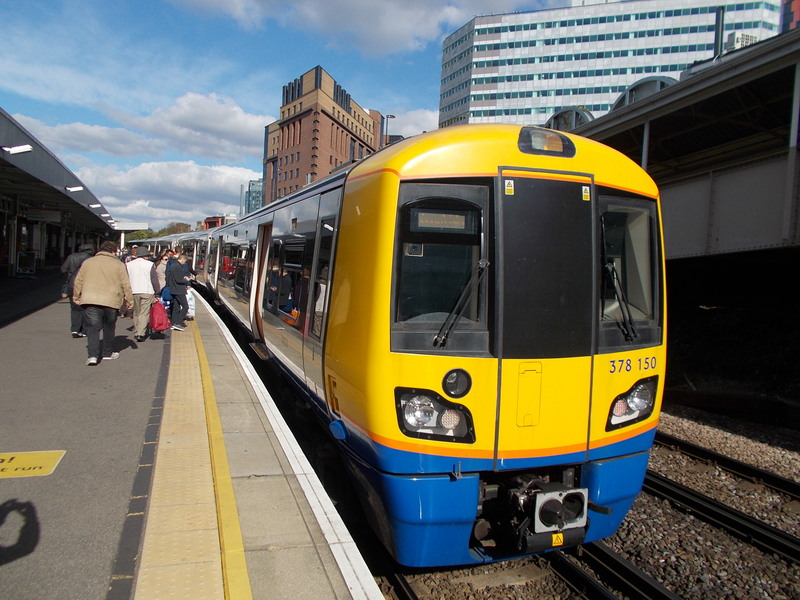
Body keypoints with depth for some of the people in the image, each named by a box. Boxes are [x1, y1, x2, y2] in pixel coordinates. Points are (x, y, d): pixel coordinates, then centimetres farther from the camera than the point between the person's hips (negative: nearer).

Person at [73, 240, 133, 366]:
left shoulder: (87, 262, 12)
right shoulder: (118, 264, 5)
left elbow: (78, 281, 15)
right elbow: (126, 284, 4)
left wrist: (76, 296, 26)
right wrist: (129, 300, 11)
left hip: (90, 300, 1)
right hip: (111, 300, -1)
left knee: (92, 328, 0)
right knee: (109, 327, 15)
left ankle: (93, 355, -13)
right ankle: (108, 353, 26)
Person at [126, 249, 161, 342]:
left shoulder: (128, 265, 10)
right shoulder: (150, 264, -1)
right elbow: (154, 279, -1)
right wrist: (157, 291, 6)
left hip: (134, 292, 4)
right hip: (147, 292, -4)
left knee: (136, 313, 15)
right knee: (144, 313, -6)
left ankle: (136, 333, 20)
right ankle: (141, 333, -16)